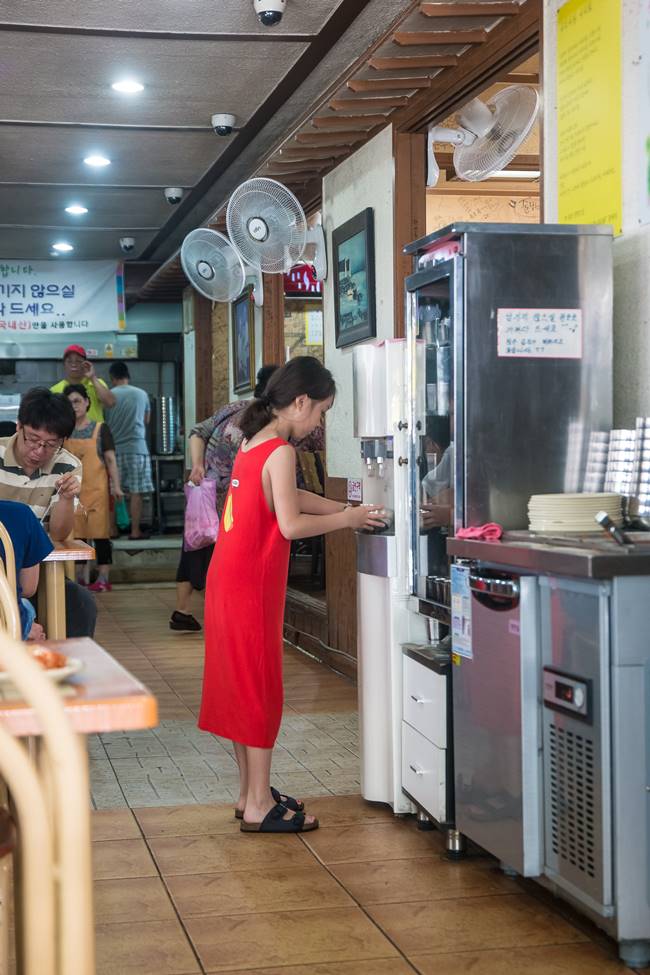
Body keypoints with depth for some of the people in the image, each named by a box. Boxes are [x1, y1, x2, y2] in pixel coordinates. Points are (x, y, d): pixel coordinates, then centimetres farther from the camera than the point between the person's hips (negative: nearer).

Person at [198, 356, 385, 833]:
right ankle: (259, 805, 4)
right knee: (260, 686, -2)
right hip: (252, 583, -9)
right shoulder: (280, 451, -15)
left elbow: (289, 497, 20)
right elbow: (291, 524, -21)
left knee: (241, 686, 14)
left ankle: (251, 793, 23)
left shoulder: (253, 443, 13)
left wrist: (348, 509, 13)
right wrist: (346, 519, -8)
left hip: (228, 577, 9)